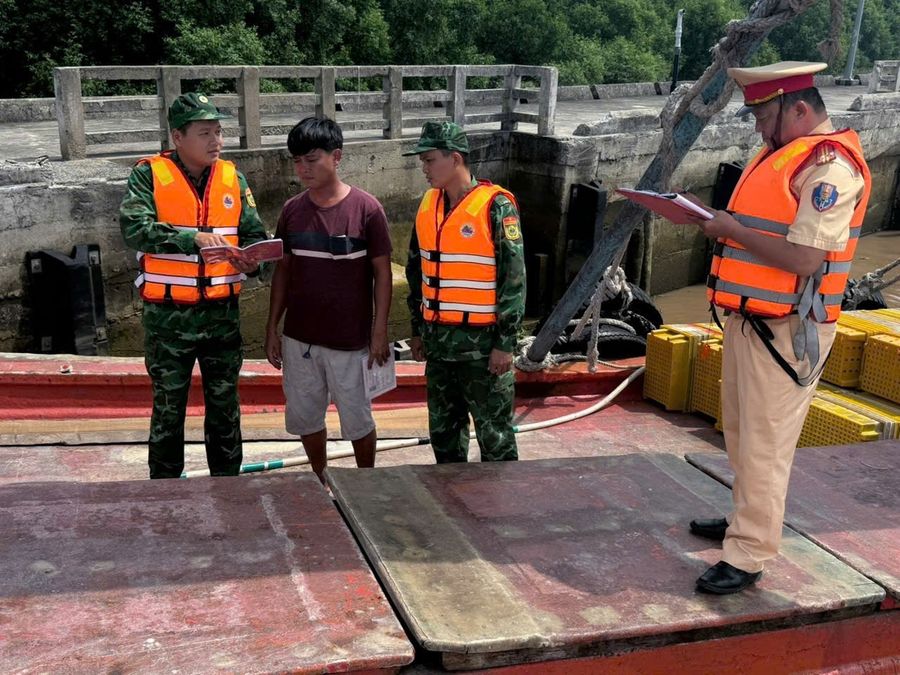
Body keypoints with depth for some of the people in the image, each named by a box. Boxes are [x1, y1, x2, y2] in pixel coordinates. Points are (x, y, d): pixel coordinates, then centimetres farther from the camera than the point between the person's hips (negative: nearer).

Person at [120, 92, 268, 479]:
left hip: (222, 312, 3)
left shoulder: (232, 178, 5)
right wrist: (193, 238, -30)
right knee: (168, 407, 10)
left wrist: (251, 262, -18)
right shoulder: (150, 175, -6)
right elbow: (133, 228, -20)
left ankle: (228, 484, 29)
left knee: (224, 404, 14)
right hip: (168, 315, -3)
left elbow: (255, 234, 4)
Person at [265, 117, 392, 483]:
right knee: (304, 417, 15)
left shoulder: (366, 208, -11)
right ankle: (321, 482, 37)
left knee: (357, 420, 10)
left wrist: (379, 332, -9)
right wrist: (272, 329, 7)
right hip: (299, 338, 4)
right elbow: (283, 270, 8)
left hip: (350, 339, -4)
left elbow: (382, 272, -7)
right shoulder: (292, 210, 2)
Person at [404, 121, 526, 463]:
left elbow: (514, 277, -14)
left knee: (494, 434, 3)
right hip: (438, 341, 7)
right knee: (442, 429, 18)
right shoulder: (428, 204, 8)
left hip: (482, 342, -7)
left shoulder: (496, 205, -13)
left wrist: (505, 343, -15)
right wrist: (418, 329, 16)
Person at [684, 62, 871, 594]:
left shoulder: (830, 166, -17)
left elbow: (804, 257, -24)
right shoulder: (784, 155, 14)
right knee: (742, 434, 19)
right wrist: (726, 225, 4)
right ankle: (747, 520, 35)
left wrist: (733, 229, -15)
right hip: (750, 320, 10)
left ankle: (748, 556, 4)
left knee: (764, 445, -4)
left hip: (786, 330, -10)